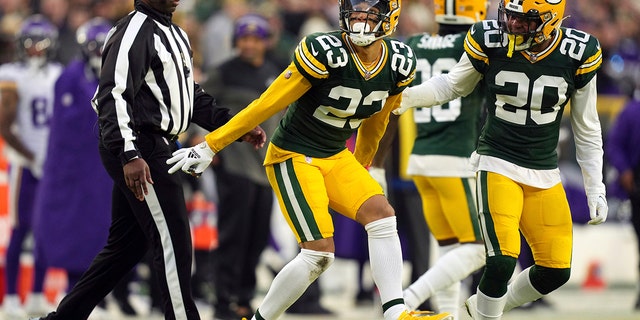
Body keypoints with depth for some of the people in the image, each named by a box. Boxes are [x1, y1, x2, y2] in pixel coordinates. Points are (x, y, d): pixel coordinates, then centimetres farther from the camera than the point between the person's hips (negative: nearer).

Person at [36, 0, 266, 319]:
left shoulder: (176, 35, 19)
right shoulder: (135, 30, -13)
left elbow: (192, 96, 26)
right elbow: (113, 96, -21)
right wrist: (129, 155, -30)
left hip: (155, 149, 10)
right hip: (139, 151, -10)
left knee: (126, 245, 13)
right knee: (173, 241, -9)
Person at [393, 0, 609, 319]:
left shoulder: (578, 53, -8)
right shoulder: (489, 41, -12)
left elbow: (586, 128, 4)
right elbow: (453, 85, 6)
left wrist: (596, 189, 6)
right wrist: (407, 96, -11)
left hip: (545, 174, 3)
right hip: (498, 164, -3)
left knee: (556, 271, 3)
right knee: (502, 261, -20)